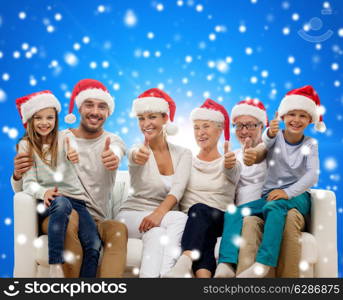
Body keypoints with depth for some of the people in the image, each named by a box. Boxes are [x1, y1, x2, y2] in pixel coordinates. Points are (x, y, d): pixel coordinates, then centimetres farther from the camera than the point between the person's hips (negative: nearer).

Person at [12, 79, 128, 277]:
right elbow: (22, 190, 7)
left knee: (118, 229, -32)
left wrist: (113, 158, -46)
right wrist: (18, 175, -18)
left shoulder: (114, 142, 9)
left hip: (96, 221, 1)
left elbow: (115, 153, -20)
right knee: (69, 217, -35)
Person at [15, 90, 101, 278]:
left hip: (75, 198, 2)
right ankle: (55, 267, -35)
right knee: (61, 203, -38)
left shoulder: (63, 139, 10)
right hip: (48, 201, -2)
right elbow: (28, 183, -1)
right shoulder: (26, 146, 8)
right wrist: (44, 192, -25)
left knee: (94, 245, -20)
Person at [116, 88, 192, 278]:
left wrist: (159, 213, -34)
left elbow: (177, 189, -15)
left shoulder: (183, 154, 2)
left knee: (155, 234, -36)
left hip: (165, 220, 2)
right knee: (180, 218, -32)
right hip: (132, 215, -2)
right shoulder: (138, 151, -5)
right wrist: (137, 157, -59)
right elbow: (134, 157, -32)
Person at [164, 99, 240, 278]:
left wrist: (229, 166, -42)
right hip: (190, 221, 2)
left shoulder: (230, 162, 8)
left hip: (220, 221, -2)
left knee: (199, 210, -36)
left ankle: (185, 262, -59)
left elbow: (231, 173, -18)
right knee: (202, 235, -36)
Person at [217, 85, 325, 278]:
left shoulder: (310, 144, 4)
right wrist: (270, 134, -46)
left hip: (297, 196, -2)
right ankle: (226, 265, -34)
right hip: (270, 195, 3)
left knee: (274, 206, -36)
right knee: (236, 212, -21)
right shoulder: (275, 137, 5)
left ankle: (263, 264, -45)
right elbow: (267, 143, -20)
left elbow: (312, 175, -10)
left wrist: (287, 192, -27)